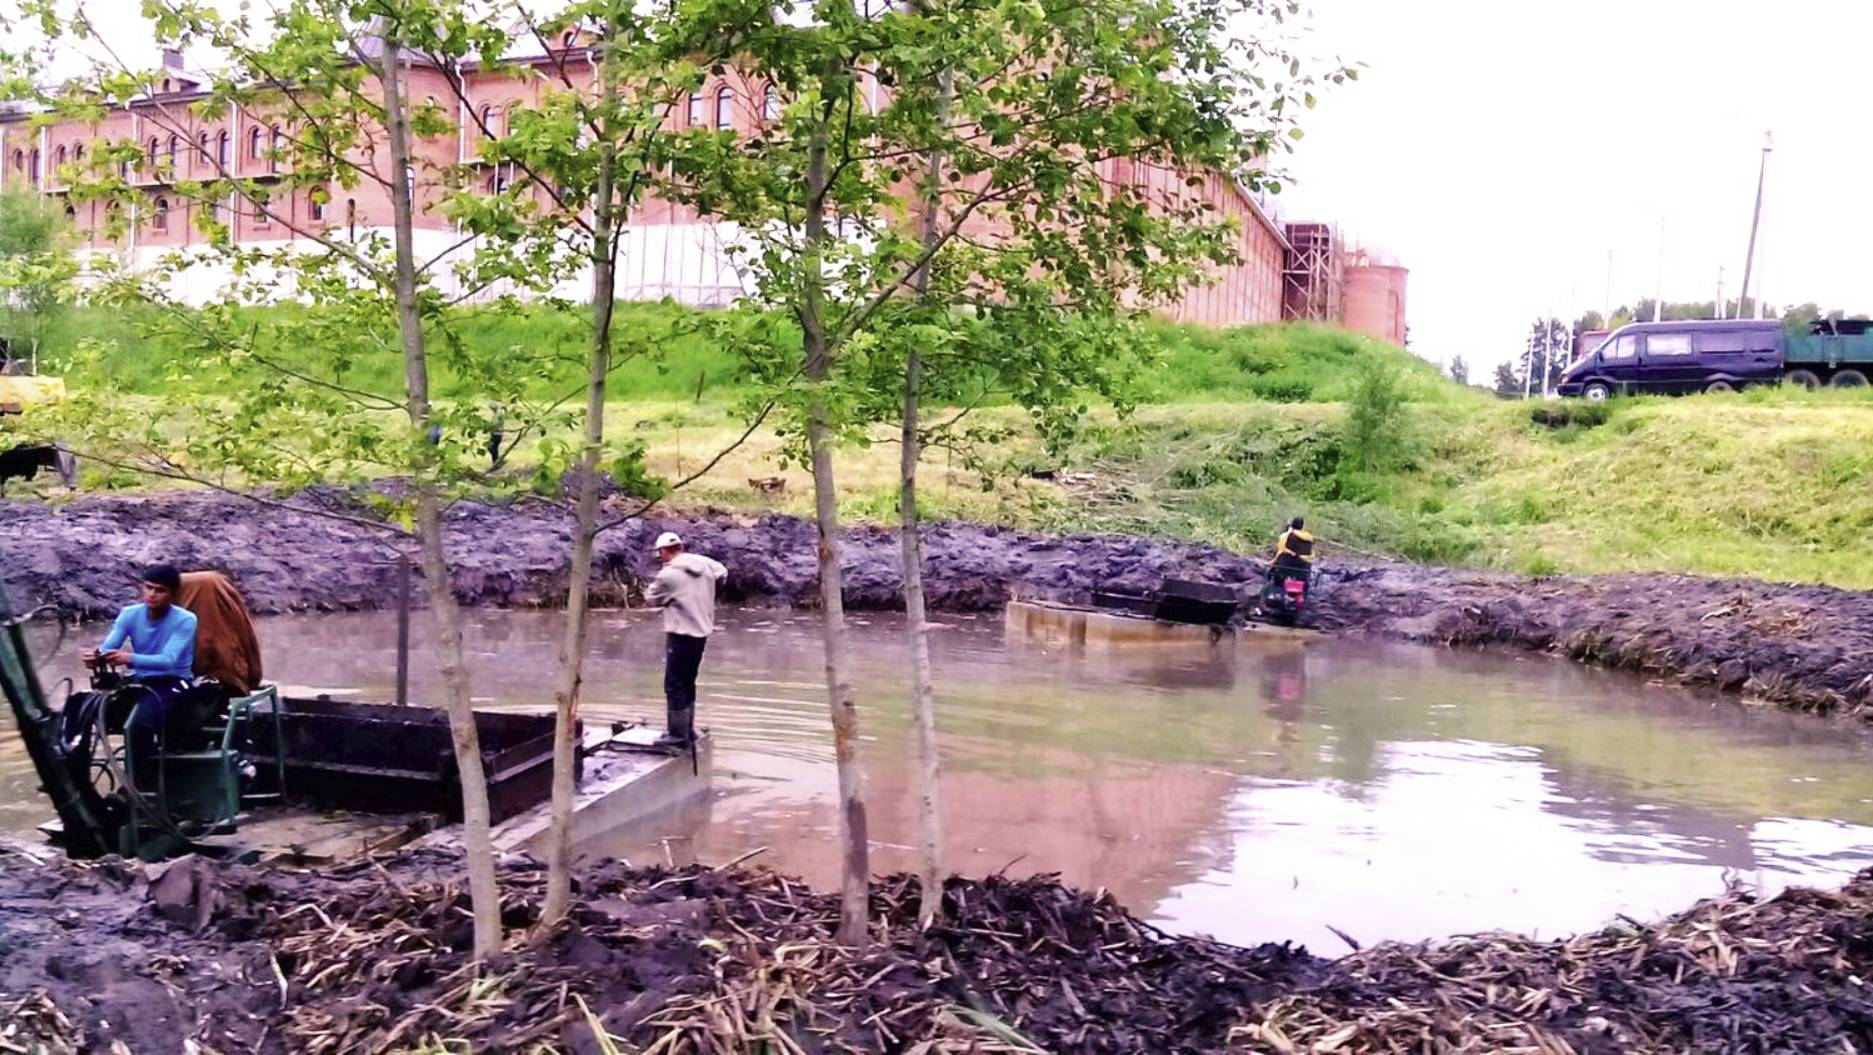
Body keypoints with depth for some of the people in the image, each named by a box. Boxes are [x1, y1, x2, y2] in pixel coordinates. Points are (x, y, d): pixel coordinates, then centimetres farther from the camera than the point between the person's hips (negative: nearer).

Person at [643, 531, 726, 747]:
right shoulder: (705, 564, 3)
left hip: (681, 634, -8)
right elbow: (723, 573, 23)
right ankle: (687, 729, 25)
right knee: (687, 683, 18)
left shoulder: (668, 574, -15)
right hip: (702, 632, 8)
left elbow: (653, 599, 0)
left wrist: (648, 590, 20)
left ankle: (678, 733, -2)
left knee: (674, 685, -3)